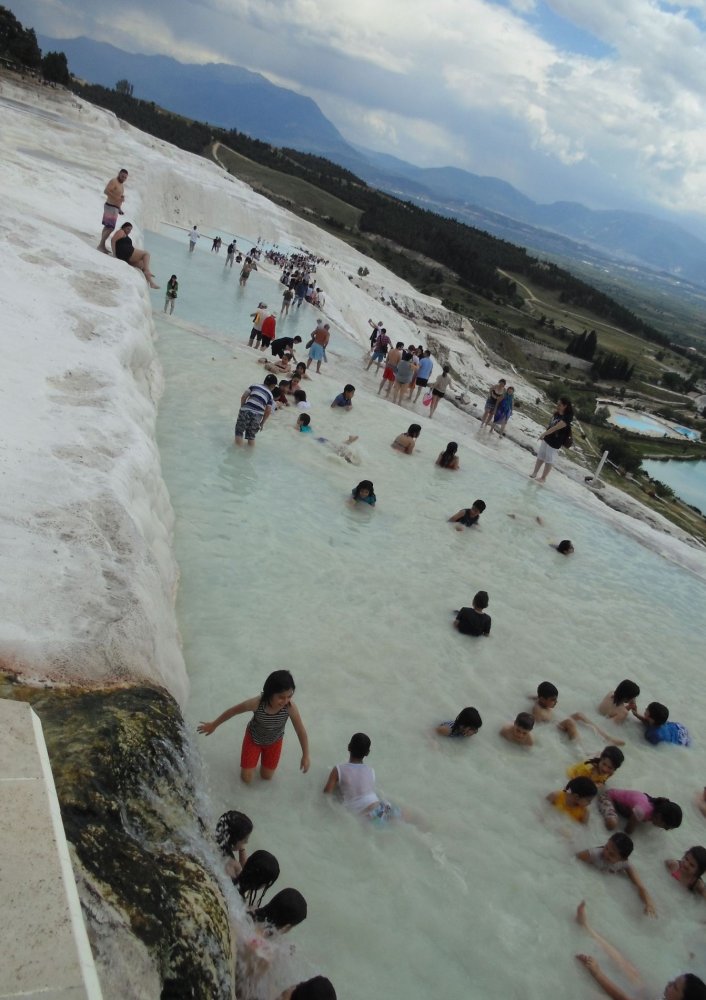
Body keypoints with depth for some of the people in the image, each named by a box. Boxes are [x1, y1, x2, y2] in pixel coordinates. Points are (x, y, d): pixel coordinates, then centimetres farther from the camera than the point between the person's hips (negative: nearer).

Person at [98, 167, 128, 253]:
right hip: (110, 207, -10)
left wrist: (119, 209, 20)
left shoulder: (122, 184, 17)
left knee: (107, 227, 12)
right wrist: (117, 197, -30)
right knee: (110, 228, -16)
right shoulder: (113, 181, -13)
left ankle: (102, 245, 17)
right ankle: (100, 245, -13)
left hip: (115, 208, 10)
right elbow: (106, 191, -25)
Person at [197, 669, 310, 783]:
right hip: (253, 738, -1)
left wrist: (305, 756, -15)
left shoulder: (290, 707, -37)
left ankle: (264, 754, 43)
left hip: (274, 741, 1)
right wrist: (213, 725, -8)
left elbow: (301, 731, -22)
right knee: (246, 778, 6)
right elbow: (232, 711, -21)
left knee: (267, 777, 16)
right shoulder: (256, 703, -39)